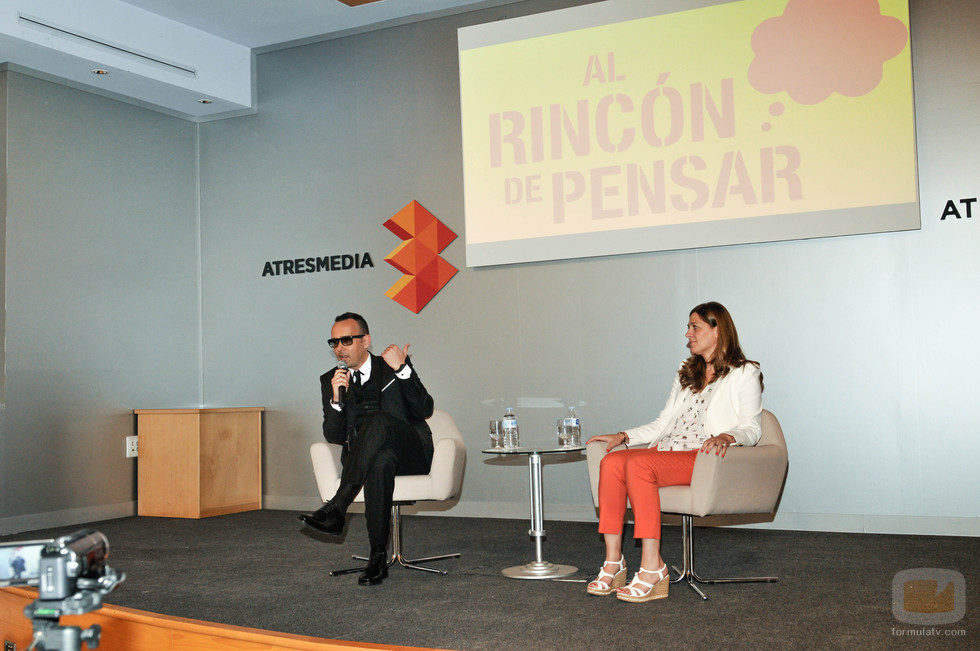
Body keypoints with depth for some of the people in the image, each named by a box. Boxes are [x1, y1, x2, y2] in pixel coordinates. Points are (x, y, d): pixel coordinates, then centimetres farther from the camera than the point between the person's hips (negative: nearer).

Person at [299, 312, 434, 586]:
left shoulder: (392, 366, 5)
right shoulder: (330, 380, 11)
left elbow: (424, 410, -7)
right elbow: (334, 437, 2)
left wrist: (402, 370, -17)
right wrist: (336, 399, -15)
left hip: (411, 454, -1)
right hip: (362, 459, 1)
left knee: (378, 421, -35)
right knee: (382, 461, -37)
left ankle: (337, 507, -39)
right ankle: (378, 557, -34)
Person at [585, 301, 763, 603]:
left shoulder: (744, 374, 6)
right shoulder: (686, 373, 27)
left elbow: (752, 428, -1)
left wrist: (726, 436, -23)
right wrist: (624, 436, 10)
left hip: (707, 457, -7)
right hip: (671, 450, 7)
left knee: (638, 464, -34)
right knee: (611, 462, -23)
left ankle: (652, 567, -33)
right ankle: (613, 563, -24)